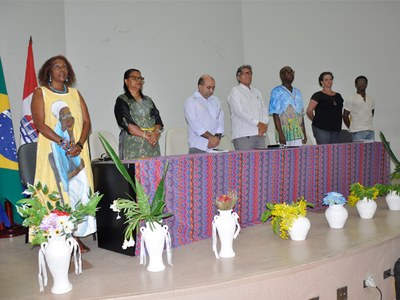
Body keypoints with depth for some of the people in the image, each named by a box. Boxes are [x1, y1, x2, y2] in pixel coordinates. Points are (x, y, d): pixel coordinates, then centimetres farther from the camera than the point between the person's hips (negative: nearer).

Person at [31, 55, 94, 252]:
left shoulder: (75, 93, 17)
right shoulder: (40, 93, 5)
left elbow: (86, 122, 8)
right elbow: (40, 123, -8)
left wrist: (79, 144, -9)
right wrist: (63, 143, -18)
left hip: (78, 153, 4)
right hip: (53, 152, -4)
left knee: (78, 192, 0)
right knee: (56, 193, -6)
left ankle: (76, 237, 7)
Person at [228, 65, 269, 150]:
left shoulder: (256, 92, 23)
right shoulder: (235, 91, 2)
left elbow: (264, 111, 17)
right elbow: (240, 111, -10)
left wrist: (264, 124, -4)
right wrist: (258, 123, -12)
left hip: (260, 134, 6)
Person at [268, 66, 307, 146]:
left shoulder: (297, 92, 19)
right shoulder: (277, 91, 0)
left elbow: (301, 114, 20)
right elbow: (275, 114, -8)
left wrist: (304, 133, 15)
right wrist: (280, 134, -16)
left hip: (298, 134, 6)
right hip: (285, 134, -6)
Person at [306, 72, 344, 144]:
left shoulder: (338, 96, 16)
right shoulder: (318, 95, -2)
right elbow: (309, 111, -8)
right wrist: (316, 121, 3)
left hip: (336, 130, 6)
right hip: (322, 129, -6)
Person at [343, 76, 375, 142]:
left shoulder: (371, 99, 15)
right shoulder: (351, 99, -3)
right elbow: (345, 116, -4)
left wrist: (367, 123, 16)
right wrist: (351, 128, -1)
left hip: (370, 131, 6)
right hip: (358, 132, -6)